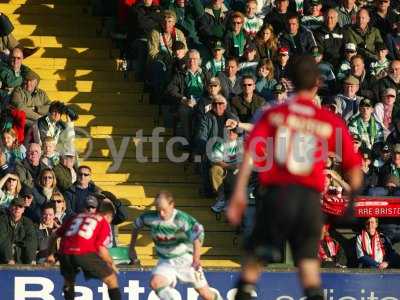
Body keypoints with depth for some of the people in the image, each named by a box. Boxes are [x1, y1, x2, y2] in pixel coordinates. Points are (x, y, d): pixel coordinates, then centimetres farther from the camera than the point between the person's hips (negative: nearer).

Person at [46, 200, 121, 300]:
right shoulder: (104, 223, 15)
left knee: (68, 281, 31)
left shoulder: (77, 217, 29)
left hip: (65, 252, 4)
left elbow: (54, 236, 29)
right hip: (85, 253, -4)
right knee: (112, 279, 9)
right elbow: (101, 249, 2)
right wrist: (111, 264, 17)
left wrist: (51, 254, 41)